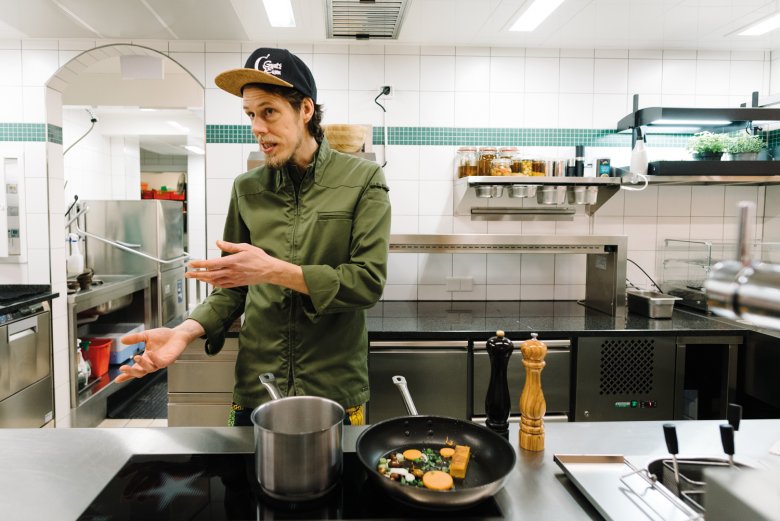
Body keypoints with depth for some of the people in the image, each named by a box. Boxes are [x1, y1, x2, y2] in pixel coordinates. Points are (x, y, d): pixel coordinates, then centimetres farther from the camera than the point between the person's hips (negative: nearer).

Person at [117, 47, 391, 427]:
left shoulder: (362, 180, -6)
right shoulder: (247, 190, 4)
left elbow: (369, 281, -13)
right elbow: (232, 289, 8)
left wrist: (274, 270, -21)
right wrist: (186, 331, -10)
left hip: (335, 392, -2)